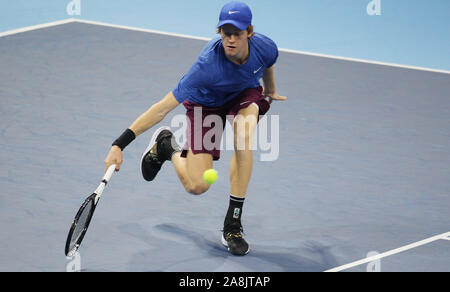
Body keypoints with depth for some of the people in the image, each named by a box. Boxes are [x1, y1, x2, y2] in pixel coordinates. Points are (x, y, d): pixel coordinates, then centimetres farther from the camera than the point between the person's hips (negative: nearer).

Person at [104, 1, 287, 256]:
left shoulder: (265, 47, -29)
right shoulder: (207, 66, -41)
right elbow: (163, 108, -41)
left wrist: (270, 91, 21)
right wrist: (120, 145, -45)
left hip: (245, 94, 3)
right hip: (206, 104, -3)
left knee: (244, 141, -33)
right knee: (197, 186, -10)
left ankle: (233, 224, -19)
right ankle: (166, 145, 24)